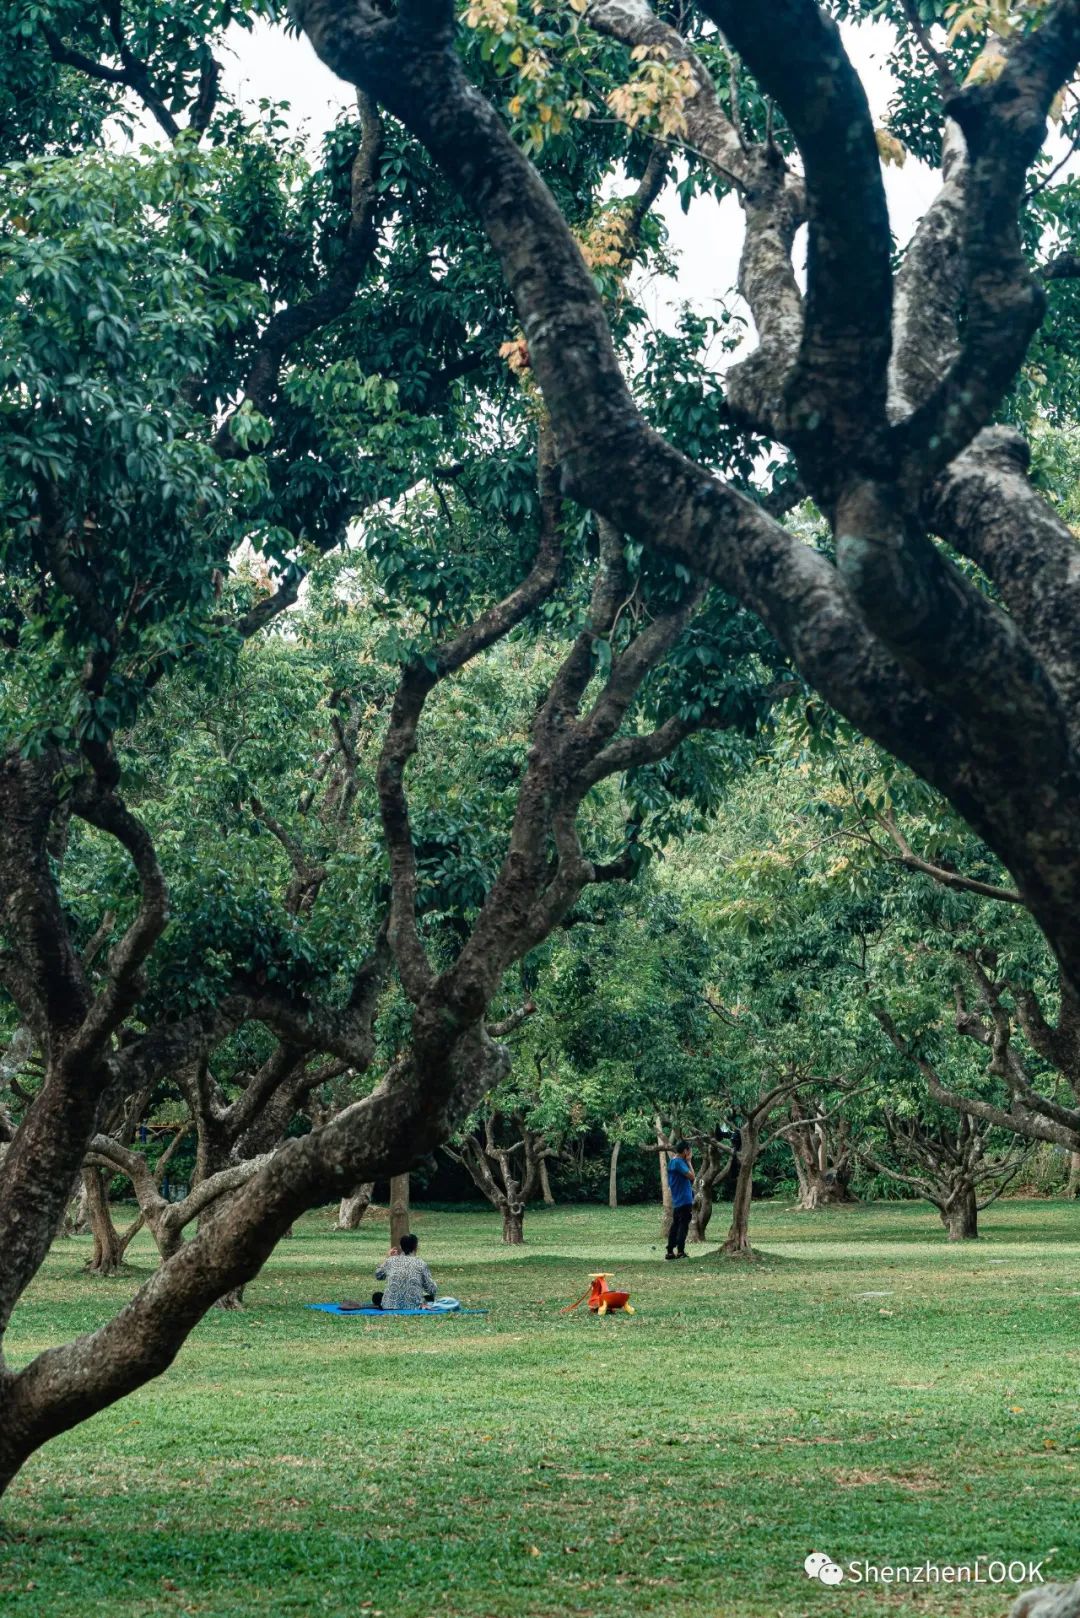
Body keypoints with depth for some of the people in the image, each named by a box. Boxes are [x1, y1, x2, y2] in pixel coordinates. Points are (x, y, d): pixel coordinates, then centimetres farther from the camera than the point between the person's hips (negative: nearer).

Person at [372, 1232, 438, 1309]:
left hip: (390, 1304, 1)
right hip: (413, 1306, 0)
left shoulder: (390, 1261, 2)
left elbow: (378, 1275, 22)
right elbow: (431, 1290, -2)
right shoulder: (420, 1263, -3)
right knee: (430, 1297, 29)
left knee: (376, 1296, 31)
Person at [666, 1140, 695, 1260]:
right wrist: (688, 1162, -9)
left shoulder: (672, 1161, 13)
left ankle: (670, 1251, 11)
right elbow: (691, 1176, -17)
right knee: (683, 1225, -5)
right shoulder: (679, 1162, -16)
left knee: (675, 1225, 11)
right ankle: (680, 1251, -7)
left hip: (676, 1201, 9)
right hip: (684, 1200, -9)